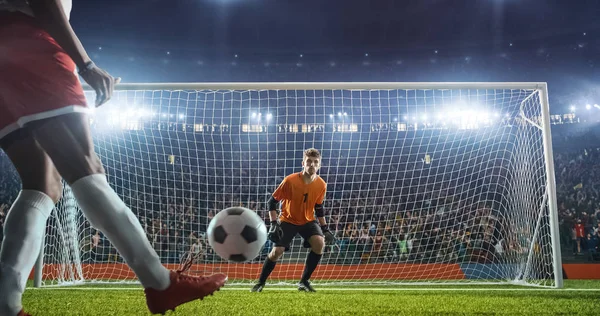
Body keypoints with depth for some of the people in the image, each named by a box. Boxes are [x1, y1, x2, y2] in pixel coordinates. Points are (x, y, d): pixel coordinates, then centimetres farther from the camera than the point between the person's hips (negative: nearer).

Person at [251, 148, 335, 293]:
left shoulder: (321, 185, -11)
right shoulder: (290, 180, -22)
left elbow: (319, 208, 7)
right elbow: (272, 201, -13)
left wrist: (325, 229, 5)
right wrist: (273, 224, -20)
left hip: (308, 221, 3)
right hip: (288, 220, -2)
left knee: (319, 243, -23)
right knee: (277, 251, -14)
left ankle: (304, 282, -6)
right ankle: (260, 283, 12)